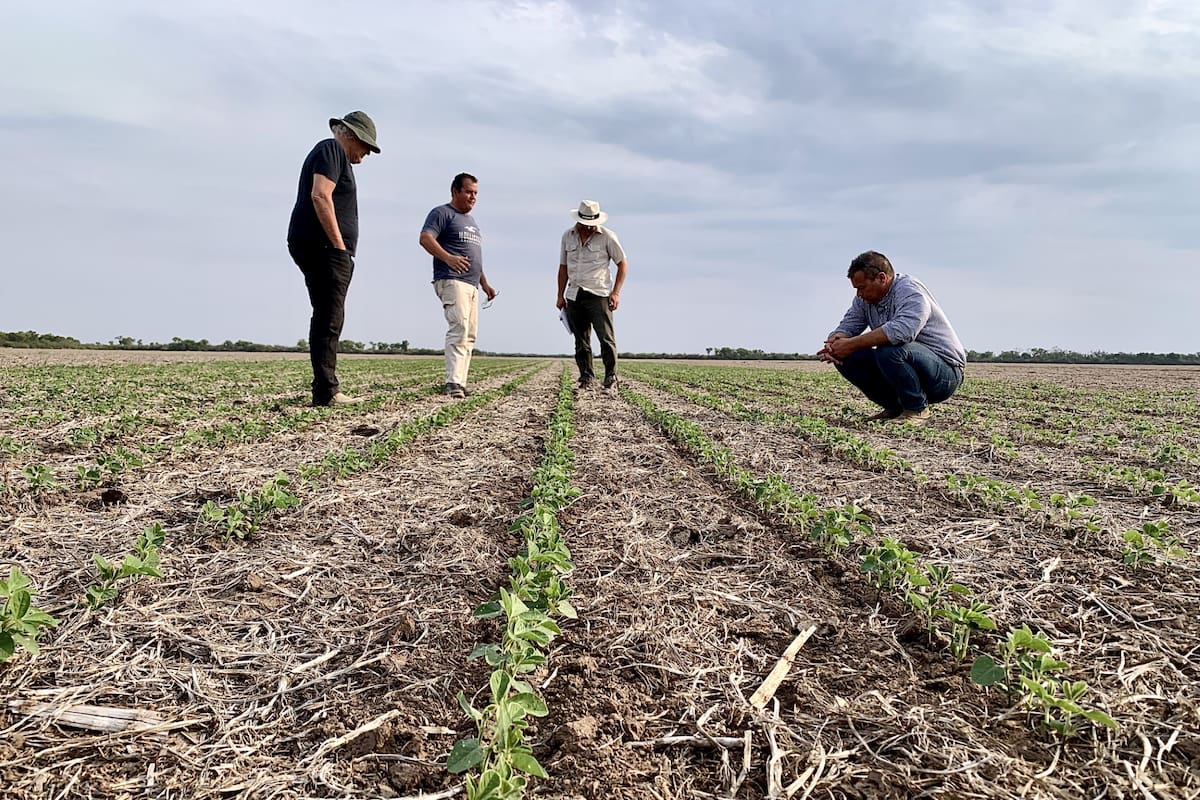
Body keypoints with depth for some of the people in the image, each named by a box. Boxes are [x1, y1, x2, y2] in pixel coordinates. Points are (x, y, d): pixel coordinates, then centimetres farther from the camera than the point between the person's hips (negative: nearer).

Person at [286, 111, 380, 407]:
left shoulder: (330, 153, 29)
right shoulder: (332, 149, -2)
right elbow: (320, 196, -17)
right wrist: (340, 245, -17)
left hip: (311, 248, 11)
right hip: (324, 247, -11)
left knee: (326, 318, 10)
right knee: (329, 319, -14)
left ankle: (325, 387, 12)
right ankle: (326, 392, -16)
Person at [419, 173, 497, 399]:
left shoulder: (471, 221, 28)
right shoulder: (442, 213, 1)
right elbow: (425, 238, -15)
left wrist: (485, 284, 26)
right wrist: (448, 258, -30)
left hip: (472, 285, 9)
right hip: (452, 281, -9)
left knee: (470, 336, 4)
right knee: (459, 329, -22)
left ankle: (461, 383, 6)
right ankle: (453, 383, -27)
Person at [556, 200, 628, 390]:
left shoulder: (607, 237, -1)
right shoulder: (568, 236, 11)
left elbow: (622, 264, 3)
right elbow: (563, 267, 17)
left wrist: (615, 293, -5)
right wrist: (560, 295, 13)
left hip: (598, 295, -4)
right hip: (574, 296, 4)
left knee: (606, 337, -11)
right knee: (581, 340, 6)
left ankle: (611, 375, 0)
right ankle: (586, 377, 14)